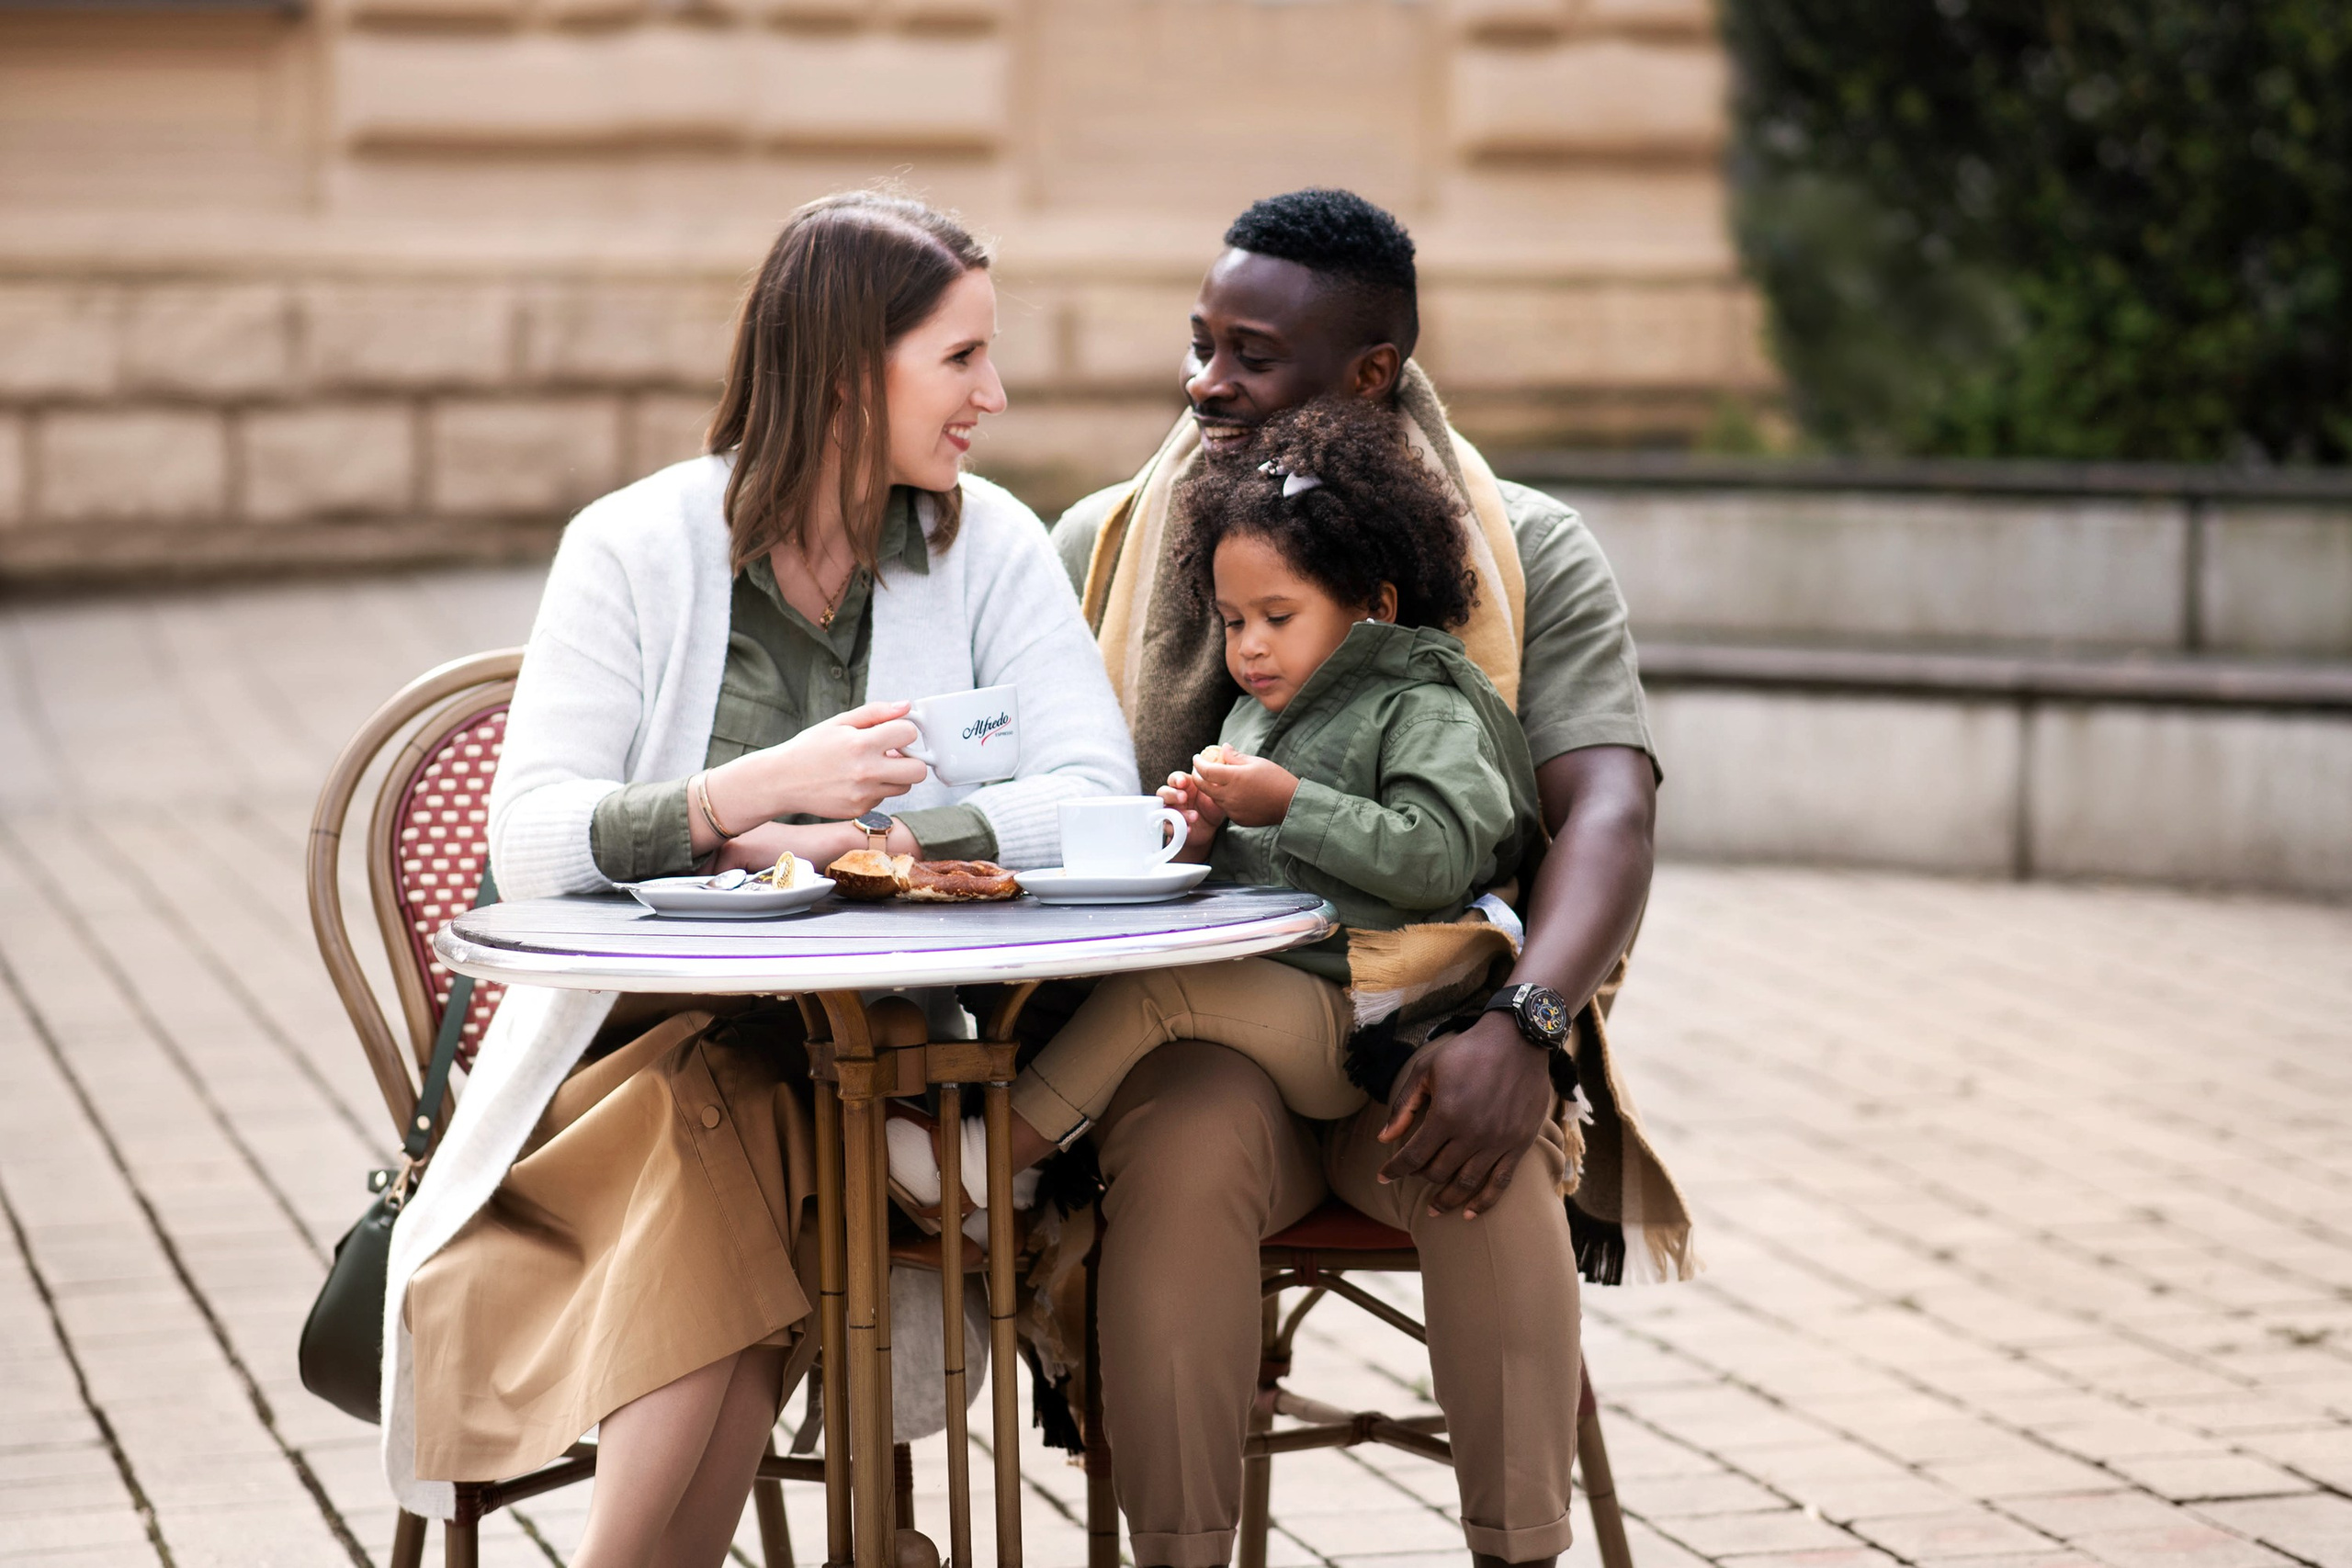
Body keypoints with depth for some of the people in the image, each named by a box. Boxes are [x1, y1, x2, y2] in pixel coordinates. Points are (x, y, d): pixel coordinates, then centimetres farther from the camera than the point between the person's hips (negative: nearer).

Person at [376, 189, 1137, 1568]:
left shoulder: (990, 547, 5)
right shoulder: (635, 548, 1)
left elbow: (1096, 798, -7)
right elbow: (529, 842, -9)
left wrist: (855, 843, -19)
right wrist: (760, 789, -23)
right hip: (638, 1037, 0)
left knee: (732, 1149, -30)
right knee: (718, 1134, -32)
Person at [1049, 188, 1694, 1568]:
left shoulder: (1527, 552, 4)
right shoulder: (1107, 546, 11)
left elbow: (1610, 810, -9)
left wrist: (1520, 1028, -27)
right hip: (1195, 1032, 1)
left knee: (1495, 1157, -33)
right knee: (1185, 1141, -33)